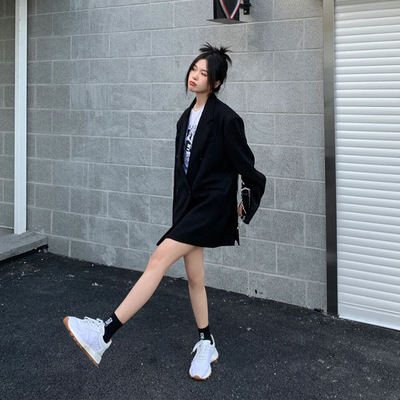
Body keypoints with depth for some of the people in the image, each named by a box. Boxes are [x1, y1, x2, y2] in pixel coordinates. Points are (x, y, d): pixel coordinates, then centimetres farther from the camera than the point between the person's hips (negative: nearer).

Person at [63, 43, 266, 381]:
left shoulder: (225, 118, -11)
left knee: (160, 259, -19)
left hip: (211, 203, -8)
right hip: (189, 202, 8)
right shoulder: (186, 118, 12)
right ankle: (207, 345, 26)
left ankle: (105, 333, -22)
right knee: (194, 277, 11)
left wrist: (250, 202, 6)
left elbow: (245, 163, -4)